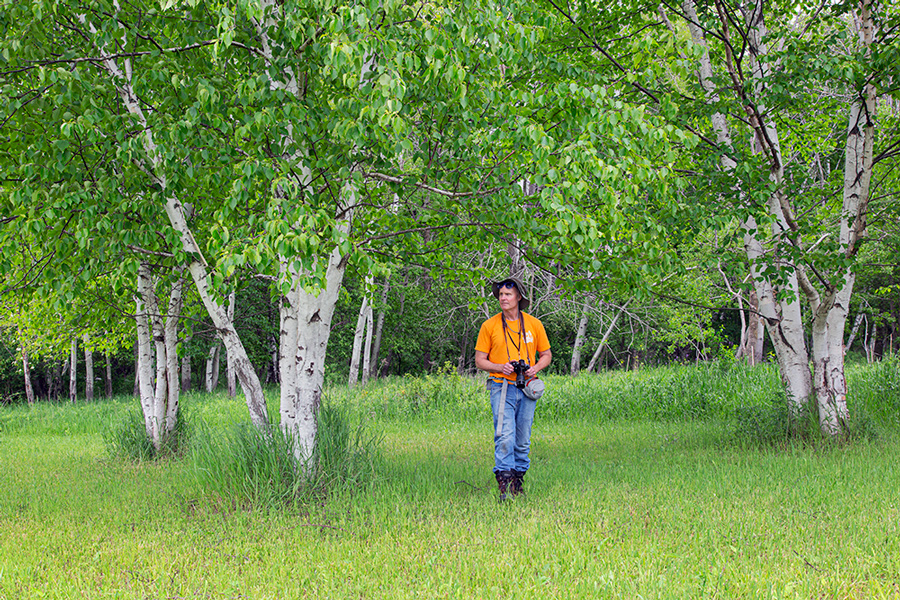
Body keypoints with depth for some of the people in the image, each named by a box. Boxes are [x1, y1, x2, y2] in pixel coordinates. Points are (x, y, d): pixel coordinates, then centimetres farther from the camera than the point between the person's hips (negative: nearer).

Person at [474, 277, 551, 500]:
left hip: (527, 388, 3)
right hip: (502, 387, -3)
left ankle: (518, 480, 20)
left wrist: (535, 368, -6)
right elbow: (480, 360, 5)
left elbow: (546, 354, 15)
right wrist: (500, 367, -14)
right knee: (505, 437, -14)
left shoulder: (534, 324, 6)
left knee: (523, 440, 8)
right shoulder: (489, 326, 2)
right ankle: (504, 485, -17)